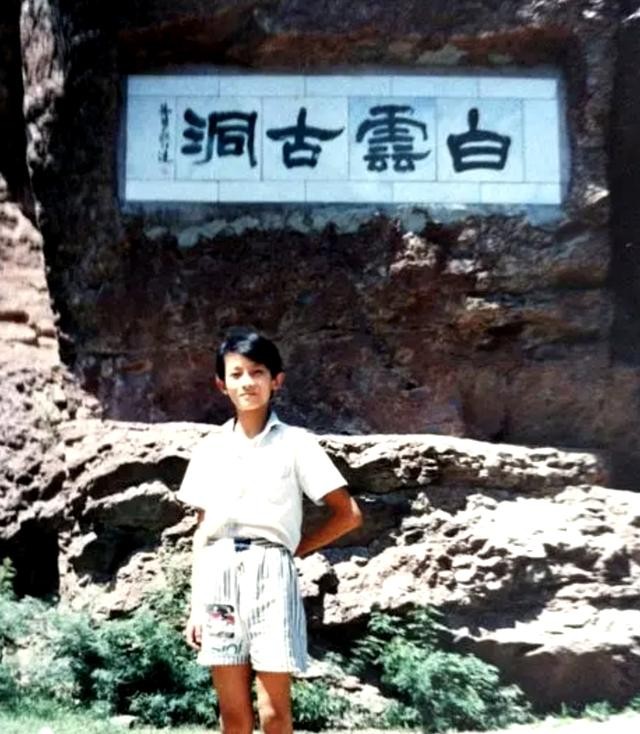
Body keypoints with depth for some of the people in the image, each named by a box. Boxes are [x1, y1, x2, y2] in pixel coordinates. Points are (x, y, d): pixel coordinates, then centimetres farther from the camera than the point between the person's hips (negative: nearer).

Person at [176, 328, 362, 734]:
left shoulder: (295, 443, -1)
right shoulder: (210, 449, 9)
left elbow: (348, 514, -1)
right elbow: (203, 530, 12)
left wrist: (294, 549, 0)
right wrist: (195, 606, 9)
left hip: (270, 574, -3)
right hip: (219, 577, 3)